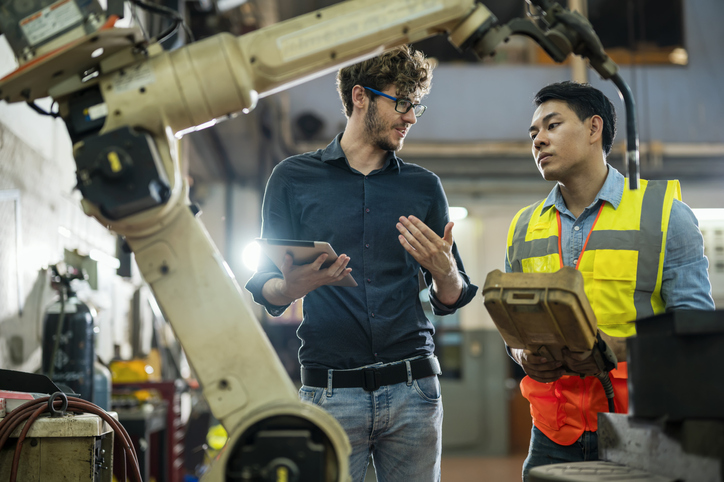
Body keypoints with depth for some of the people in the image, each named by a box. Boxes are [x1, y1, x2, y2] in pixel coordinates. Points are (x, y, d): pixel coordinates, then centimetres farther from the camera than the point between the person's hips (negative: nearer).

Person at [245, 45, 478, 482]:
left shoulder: (425, 187, 14)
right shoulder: (294, 178, 7)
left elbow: (452, 299, 13)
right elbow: (266, 290, 6)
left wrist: (442, 270, -9)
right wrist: (291, 288, -17)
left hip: (413, 391, 2)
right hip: (330, 392, -2)